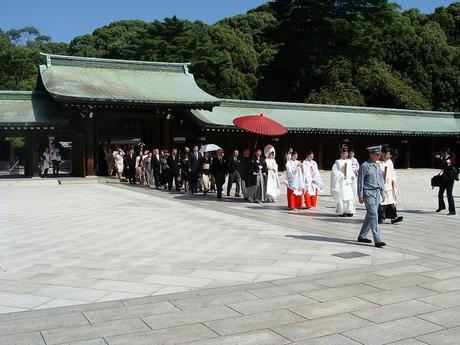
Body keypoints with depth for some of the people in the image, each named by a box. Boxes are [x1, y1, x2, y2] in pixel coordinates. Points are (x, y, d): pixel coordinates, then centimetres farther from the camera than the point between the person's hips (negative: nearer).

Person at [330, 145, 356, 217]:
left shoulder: (349, 162, 15)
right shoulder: (338, 162, -3)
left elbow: (351, 171, 20)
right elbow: (335, 171, -9)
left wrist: (352, 176, 2)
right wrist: (342, 176, -17)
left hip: (348, 182, 6)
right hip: (341, 182, -6)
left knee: (350, 197, 2)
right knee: (341, 197, -7)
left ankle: (349, 211, 8)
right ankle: (341, 212, 0)